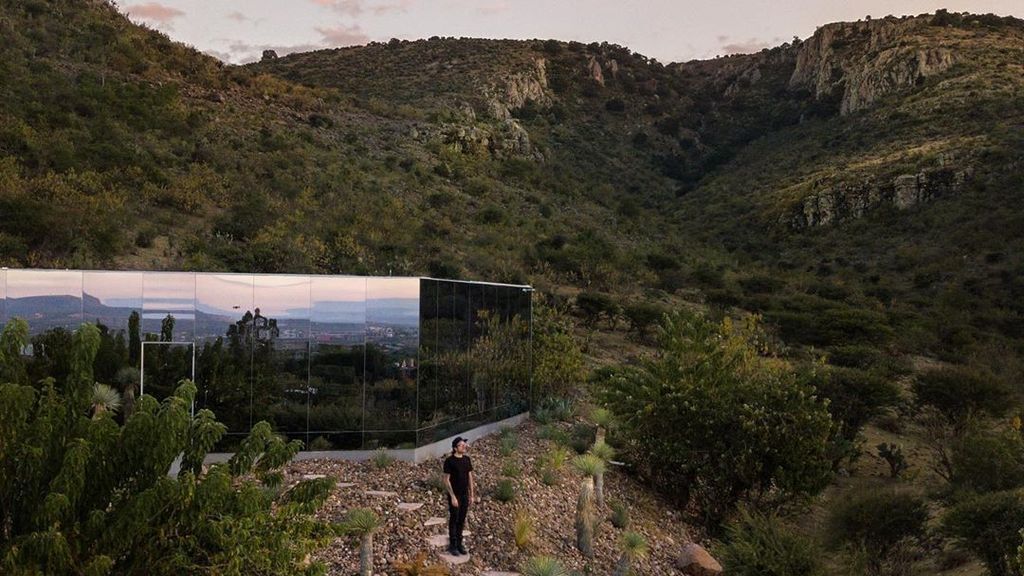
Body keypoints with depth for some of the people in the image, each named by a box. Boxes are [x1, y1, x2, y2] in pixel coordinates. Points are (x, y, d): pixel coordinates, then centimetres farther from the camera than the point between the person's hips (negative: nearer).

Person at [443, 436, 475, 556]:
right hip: (454, 495, -5)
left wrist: (472, 494, 7)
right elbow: (446, 480, -15)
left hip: (465, 495, 5)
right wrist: (453, 496, -17)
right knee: (453, 520, 5)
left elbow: (470, 477, 8)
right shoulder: (449, 461, -15)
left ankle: (459, 544, 24)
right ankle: (452, 546, 16)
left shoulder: (467, 459, 2)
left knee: (462, 520, 12)